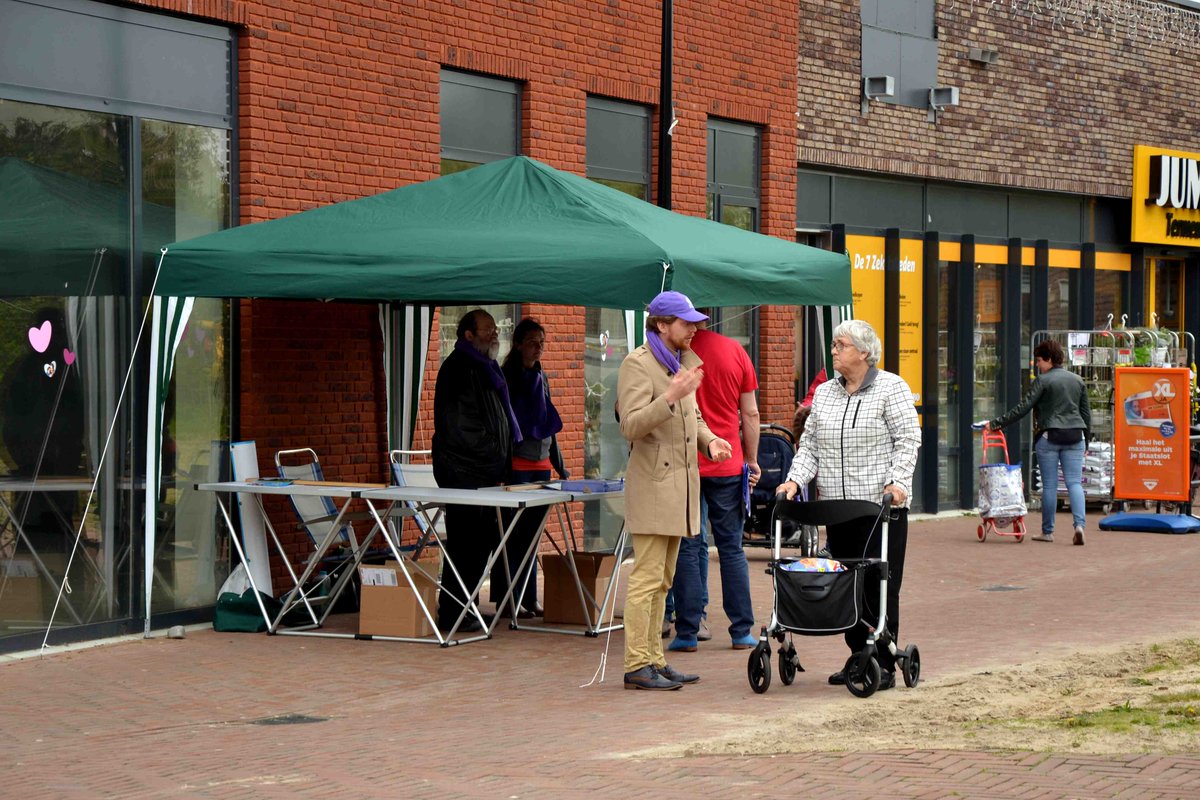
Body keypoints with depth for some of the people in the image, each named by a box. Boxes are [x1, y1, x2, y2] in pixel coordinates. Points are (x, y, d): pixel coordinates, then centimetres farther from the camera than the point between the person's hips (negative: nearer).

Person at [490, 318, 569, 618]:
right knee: (514, 534, -5)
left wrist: (560, 467, 22)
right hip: (516, 465, -7)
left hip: (540, 465, 7)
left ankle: (528, 598, 13)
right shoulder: (507, 377, -6)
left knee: (532, 534, 9)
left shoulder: (541, 378, 16)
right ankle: (507, 600, -1)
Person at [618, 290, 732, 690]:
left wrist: (709, 439, 8)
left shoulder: (686, 361, 17)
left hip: (680, 484, 9)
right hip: (652, 484, -9)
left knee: (662, 580, 12)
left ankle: (654, 660, 16)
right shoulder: (637, 364, -11)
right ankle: (636, 666, -10)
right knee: (647, 578, -11)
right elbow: (631, 425, -20)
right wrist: (671, 397, -31)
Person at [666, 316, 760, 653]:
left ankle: (688, 632, 2)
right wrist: (752, 460, 15)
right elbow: (750, 414, 4)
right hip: (728, 466, 2)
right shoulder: (735, 351, 0)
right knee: (731, 547, 10)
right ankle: (741, 631, 11)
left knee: (687, 547, 3)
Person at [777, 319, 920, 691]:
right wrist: (796, 479, -1)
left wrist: (897, 481, -19)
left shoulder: (891, 388, -3)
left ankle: (884, 664, 0)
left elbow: (907, 439, -7)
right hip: (837, 507, 6)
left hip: (881, 506, -6)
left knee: (880, 586, -5)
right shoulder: (824, 393, 14)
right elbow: (810, 444, 14)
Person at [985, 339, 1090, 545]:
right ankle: (1079, 524, -18)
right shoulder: (1077, 380, 11)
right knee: (1074, 482, 0)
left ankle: (1047, 531, 9)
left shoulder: (1043, 380, -6)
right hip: (1075, 436, 4)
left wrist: (996, 423, -6)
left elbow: (1022, 408, -10)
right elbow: (1086, 412, 14)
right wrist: (1086, 438, 23)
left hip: (1049, 437, -4)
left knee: (1049, 485, 3)